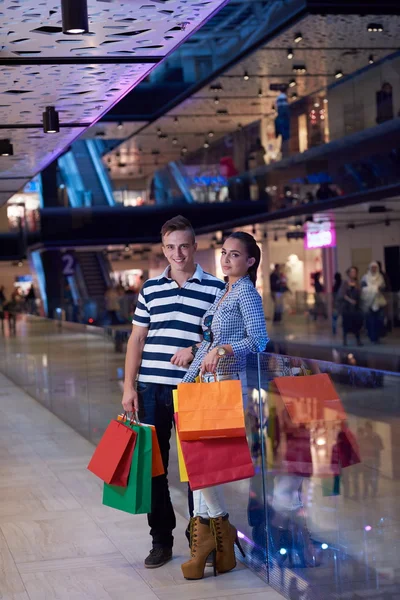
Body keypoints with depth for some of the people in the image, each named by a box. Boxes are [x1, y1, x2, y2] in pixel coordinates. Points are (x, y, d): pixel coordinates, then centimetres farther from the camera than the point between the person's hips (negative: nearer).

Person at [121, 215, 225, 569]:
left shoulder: (216, 289, 1)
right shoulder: (150, 290, 11)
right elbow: (137, 340, 12)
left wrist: (196, 350, -16)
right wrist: (129, 386, 6)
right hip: (151, 387, 3)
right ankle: (161, 540, 17)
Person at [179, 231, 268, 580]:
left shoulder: (246, 292, -6)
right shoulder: (222, 294, 19)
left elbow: (259, 340, -18)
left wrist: (223, 350, -31)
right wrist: (187, 381, 16)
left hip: (231, 383, -8)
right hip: (209, 383, 9)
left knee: (200, 457, -10)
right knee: (197, 457, 3)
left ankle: (220, 530, 7)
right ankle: (204, 544, 8)